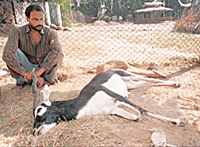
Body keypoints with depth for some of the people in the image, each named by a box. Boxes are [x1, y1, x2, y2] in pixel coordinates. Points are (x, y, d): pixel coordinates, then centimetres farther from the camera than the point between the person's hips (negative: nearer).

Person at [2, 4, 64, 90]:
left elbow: (58, 52, -34)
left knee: (58, 55, -28)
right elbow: (7, 55, -29)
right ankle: (22, 81, -7)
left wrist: (39, 71, -45)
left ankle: (50, 77, -3)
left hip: (45, 69, 0)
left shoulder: (50, 33, -16)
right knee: (15, 52, -26)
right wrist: (26, 74, -38)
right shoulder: (17, 32, -16)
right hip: (27, 68, 1)